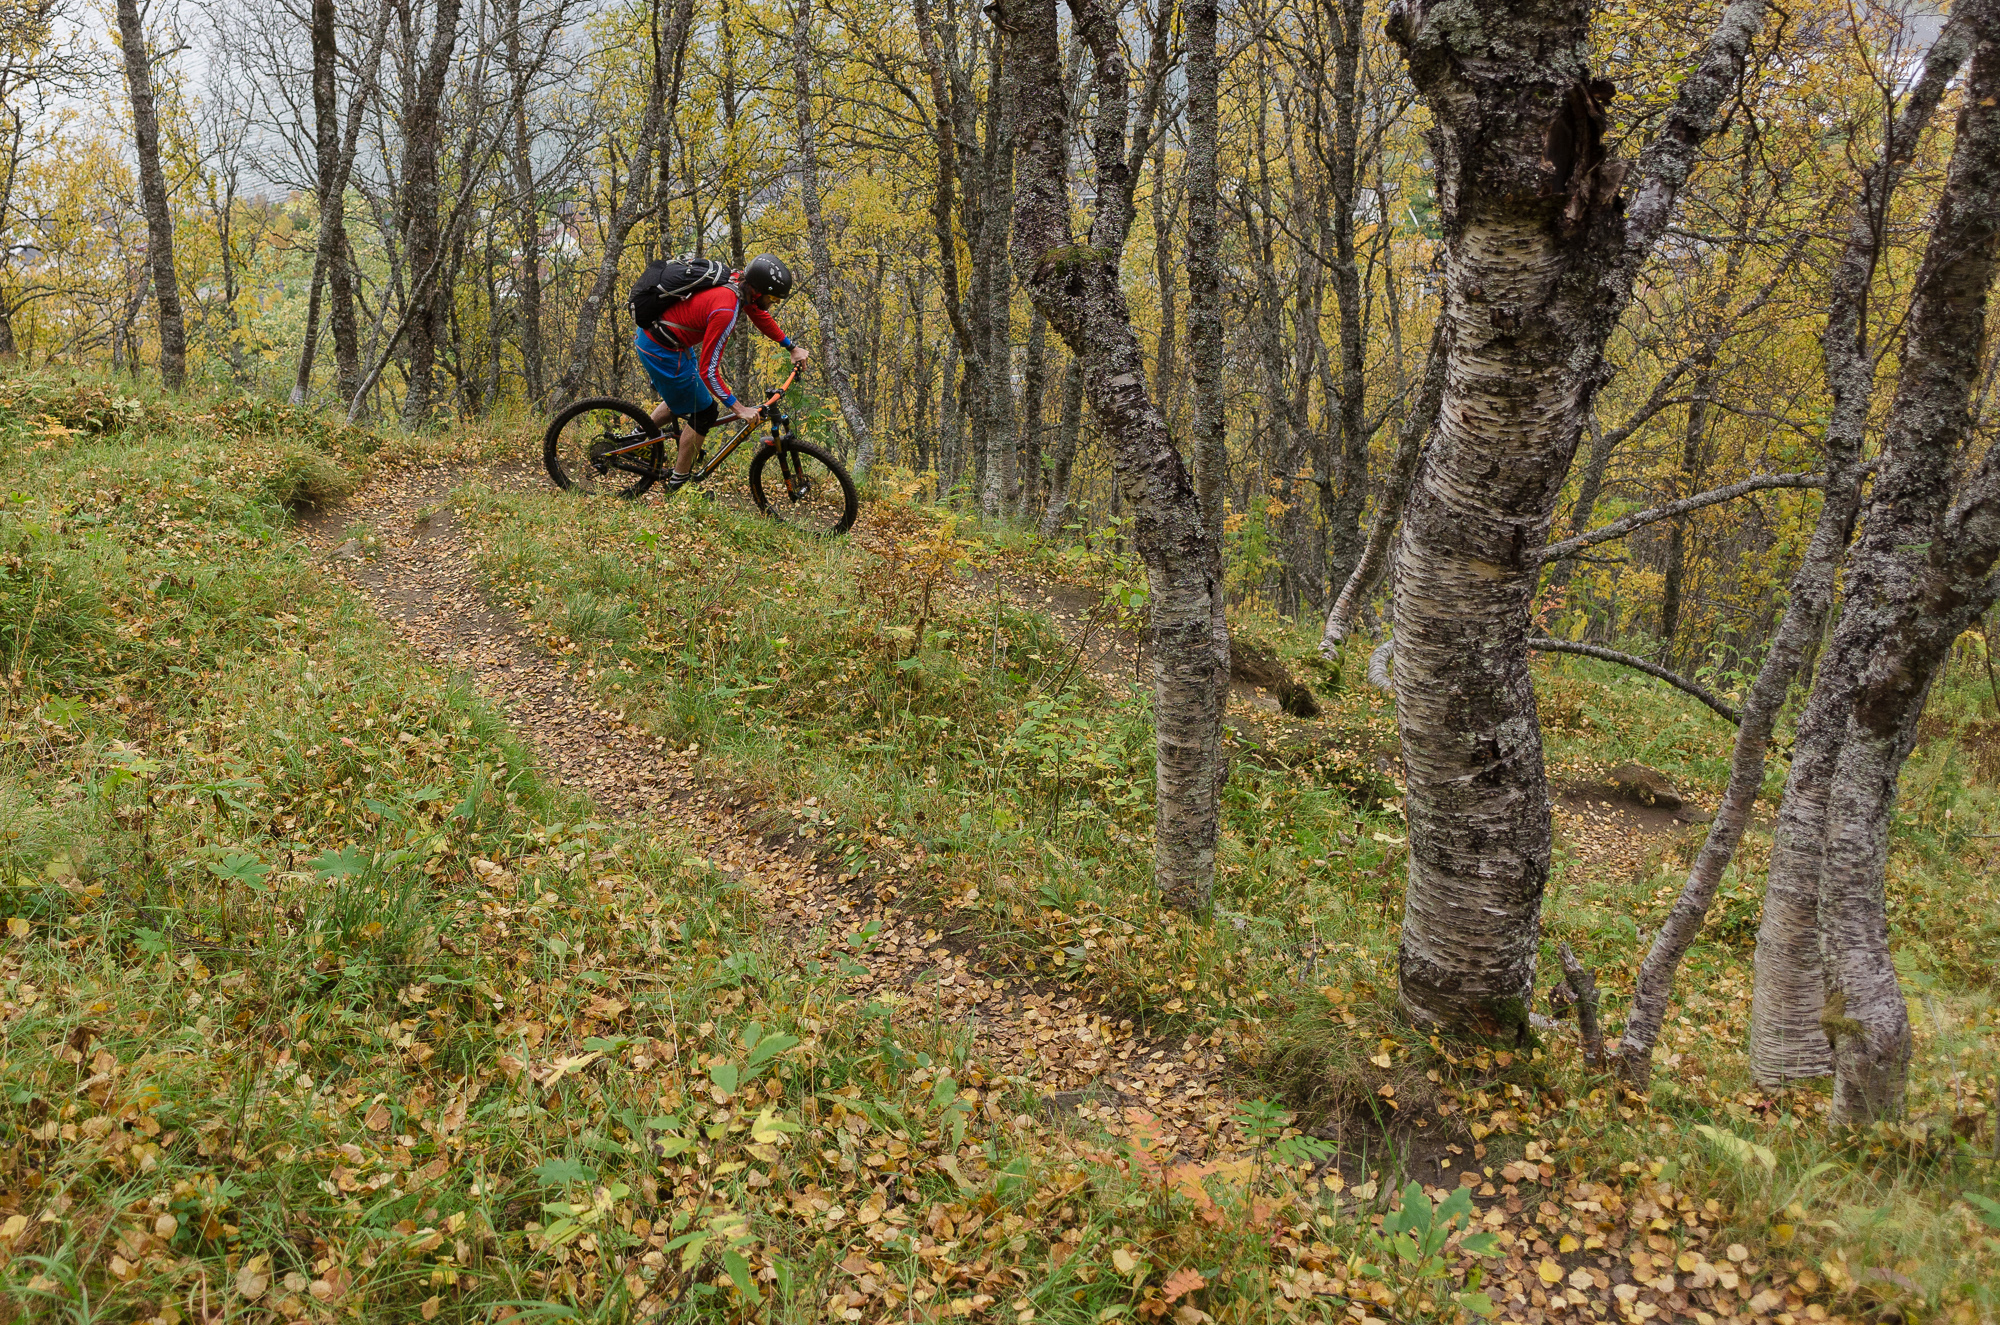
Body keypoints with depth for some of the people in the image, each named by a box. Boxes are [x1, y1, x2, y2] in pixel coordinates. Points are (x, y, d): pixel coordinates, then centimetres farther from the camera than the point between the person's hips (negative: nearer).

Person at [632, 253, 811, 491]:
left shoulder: (740, 282, -4)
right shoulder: (726, 311, -31)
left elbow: (761, 316, 18)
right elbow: (708, 370, -28)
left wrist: (793, 348, 17)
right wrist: (739, 408, -24)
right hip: (662, 351, -9)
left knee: (683, 396, 29)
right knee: (703, 413, 3)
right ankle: (677, 484, 15)